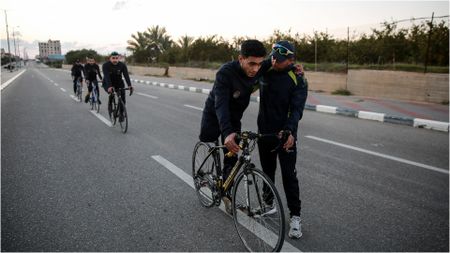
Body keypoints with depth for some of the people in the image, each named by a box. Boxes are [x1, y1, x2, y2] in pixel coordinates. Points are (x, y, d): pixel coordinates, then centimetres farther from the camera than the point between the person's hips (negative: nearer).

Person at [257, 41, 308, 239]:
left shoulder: (298, 80, -12)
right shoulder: (265, 72, 0)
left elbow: (297, 109, -21)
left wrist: (290, 130, -36)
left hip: (285, 134, -4)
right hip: (264, 131, 4)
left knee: (289, 174, -2)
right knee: (267, 171, 16)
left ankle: (295, 216, 11)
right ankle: (268, 205, 34)